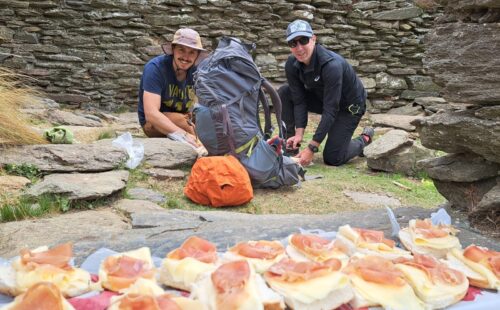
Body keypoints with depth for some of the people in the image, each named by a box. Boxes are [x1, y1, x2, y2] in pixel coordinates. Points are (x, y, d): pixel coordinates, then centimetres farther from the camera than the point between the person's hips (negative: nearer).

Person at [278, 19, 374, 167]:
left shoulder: (332, 65, -36)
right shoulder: (292, 64, -18)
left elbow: (330, 110, -35)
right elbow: (299, 101, -13)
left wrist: (312, 147, -37)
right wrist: (299, 133, -26)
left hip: (349, 105, -6)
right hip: (322, 98, 6)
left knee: (332, 159, -11)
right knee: (284, 93, -15)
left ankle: (364, 139, 20)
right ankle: (291, 148, -4)